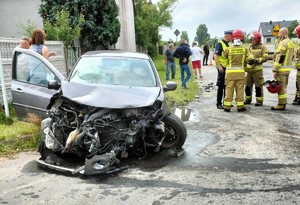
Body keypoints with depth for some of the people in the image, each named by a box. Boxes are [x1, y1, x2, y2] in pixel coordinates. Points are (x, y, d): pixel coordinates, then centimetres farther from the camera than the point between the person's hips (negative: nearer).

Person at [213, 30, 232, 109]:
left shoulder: (228, 45, 15)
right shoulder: (220, 44, -12)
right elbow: (215, 56, -19)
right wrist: (219, 66, -25)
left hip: (228, 68, 9)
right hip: (222, 68, -8)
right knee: (221, 86, -4)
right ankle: (219, 103, 4)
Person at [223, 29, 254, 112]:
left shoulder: (228, 49, -7)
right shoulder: (245, 49, -3)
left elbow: (224, 57, 5)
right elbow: (251, 60, -5)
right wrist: (245, 63, 13)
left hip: (230, 72, 0)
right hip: (240, 72, 1)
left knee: (229, 89, 5)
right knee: (240, 89, 8)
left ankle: (227, 106, 8)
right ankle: (240, 106, 12)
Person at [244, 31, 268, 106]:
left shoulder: (262, 47, -2)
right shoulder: (250, 47, 15)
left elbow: (265, 57, -10)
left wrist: (256, 60, -19)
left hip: (257, 70, -6)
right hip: (249, 69, 6)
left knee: (258, 86, -1)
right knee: (248, 85, 10)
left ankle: (259, 101, 7)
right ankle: (248, 99, 23)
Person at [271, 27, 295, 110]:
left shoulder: (282, 43, -15)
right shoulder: (291, 43, 14)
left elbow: (280, 58, -20)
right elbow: (291, 56, 19)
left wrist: (275, 70, -19)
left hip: (282, 69, -9)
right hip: (288, 68, 9)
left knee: (280, 87, -4)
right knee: (284, 86, 16)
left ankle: (281, 105, 1)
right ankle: (283, 103, 23)